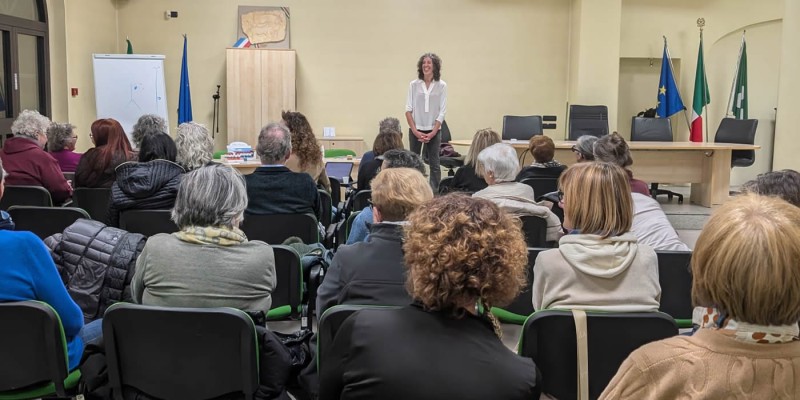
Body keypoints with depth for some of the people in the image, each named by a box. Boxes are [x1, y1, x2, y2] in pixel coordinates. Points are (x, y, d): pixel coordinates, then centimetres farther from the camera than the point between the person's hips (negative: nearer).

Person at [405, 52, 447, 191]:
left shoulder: (441, 86, 0)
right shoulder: (413, 85, 2)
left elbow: (442, 112, -2)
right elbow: (408, 109, 2)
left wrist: (432, 133, -9)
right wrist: (415, 131, -7)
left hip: (433, 130, -1)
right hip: (415, 130, 1)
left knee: (434, 163, 0)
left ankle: (434, 192, 6)